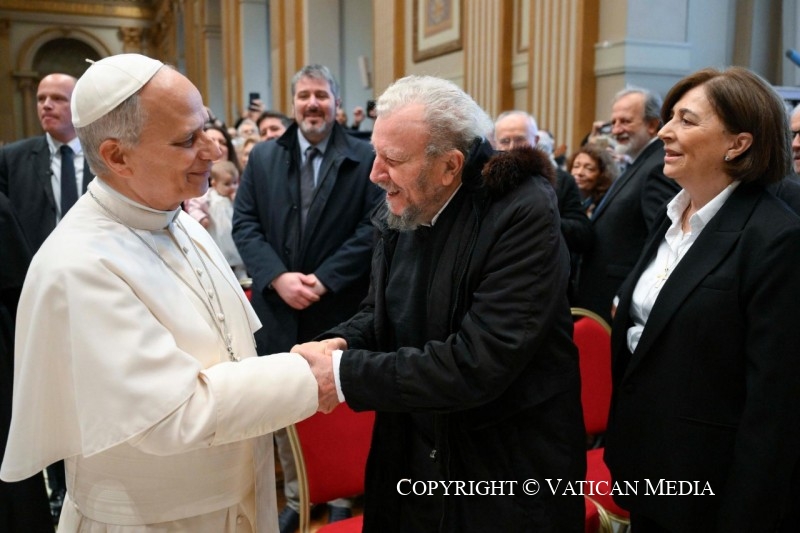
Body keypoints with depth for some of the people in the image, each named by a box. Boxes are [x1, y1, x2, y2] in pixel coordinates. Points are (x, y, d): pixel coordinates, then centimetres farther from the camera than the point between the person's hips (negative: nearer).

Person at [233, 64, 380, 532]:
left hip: (340, 308, -3)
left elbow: (373, 228, -9)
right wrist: (278, 277, -13)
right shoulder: (263, 157, 7)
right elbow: (244, 224, 1)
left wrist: (323, 279, -15)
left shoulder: (365, 159, -2)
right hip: (278, 307, 3)